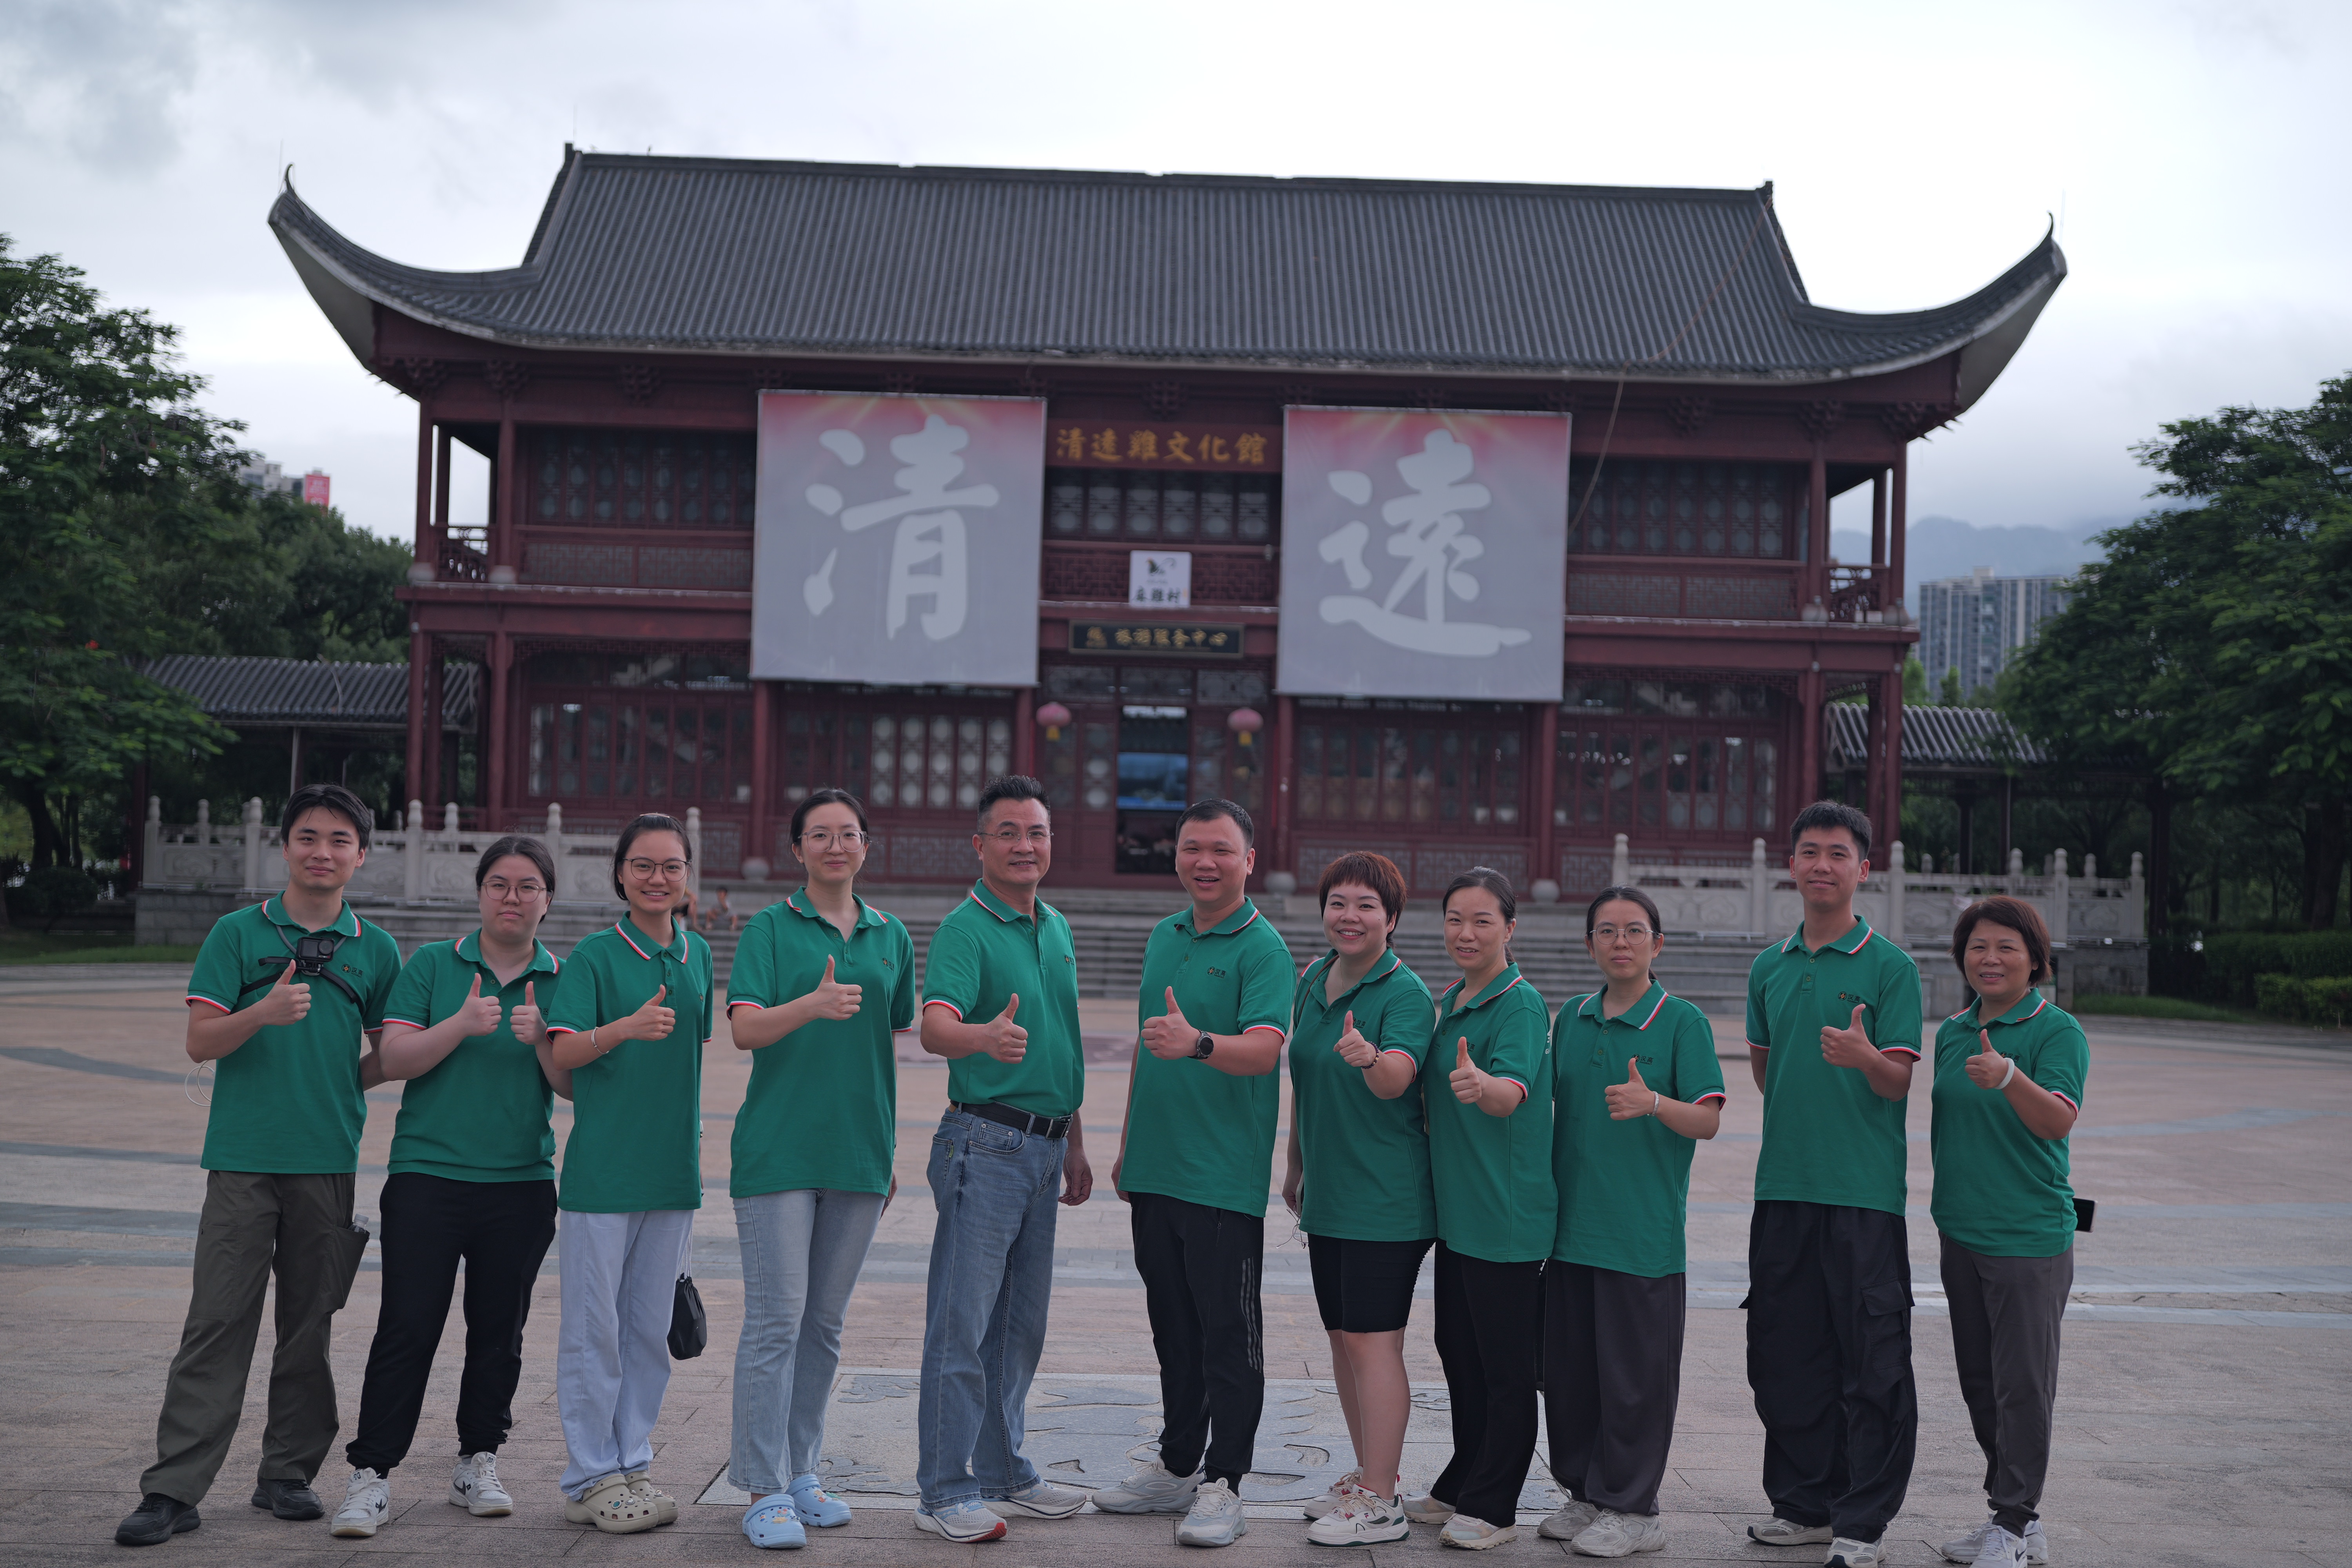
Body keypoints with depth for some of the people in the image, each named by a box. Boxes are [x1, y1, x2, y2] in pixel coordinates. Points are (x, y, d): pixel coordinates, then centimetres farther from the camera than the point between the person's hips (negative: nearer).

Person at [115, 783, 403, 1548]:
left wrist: (347, 1084, -3)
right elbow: (201, 1042, -4)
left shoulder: (377, 949, 9)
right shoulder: (238, 934, 3)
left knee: (309, 1327, 8)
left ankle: (288, 1473, 19)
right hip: (243, 1159, -2)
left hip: (330, 1164, 2)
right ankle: (173, 1489, 1)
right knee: (217, 1326, -4)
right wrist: (265, 1013, -21)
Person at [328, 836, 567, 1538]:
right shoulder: (432, 965, 3)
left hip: (523, 1183, 2)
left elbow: (573, 1085, 2)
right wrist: (462, 1025, -18)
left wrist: (541, 1038, -17)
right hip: (427, 1174, -2)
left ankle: (477, 1464, 23)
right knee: (406, 1328, -4)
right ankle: (370, 1474, 3)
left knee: (499, 1330, 10)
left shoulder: (563, 979, 6)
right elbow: (393, 1061, -4)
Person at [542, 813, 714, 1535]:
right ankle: (591, 1479, 11)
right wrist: (627, 1028, -33)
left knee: (650, 1328, 12)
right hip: (602, 1168, -5)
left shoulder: (698, 954, 9)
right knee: (595, 1328, 1)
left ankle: (631, 1464, 23)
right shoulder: (594, 954, -6)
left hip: (675, 1169, 5)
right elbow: (563, 1052, -15)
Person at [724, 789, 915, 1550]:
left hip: (860, 1153, 4)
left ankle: (800, 1470, 23)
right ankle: (765, 1490, 4)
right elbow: (745, 1029, -12)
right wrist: (815, 1004, -30)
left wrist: (893, 1147, 16)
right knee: (775, 1319, -4)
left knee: (825, 1323, 11)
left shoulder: (892, 936, 11)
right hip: (779, 1146, -4)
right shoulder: (772, 927, 0)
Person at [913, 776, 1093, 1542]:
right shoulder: (965, 929, -11)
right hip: (986, 1142, -8)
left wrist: (1075, 1144, 20)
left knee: (1021, 1324, 15)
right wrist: (985, 1036, -49)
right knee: (963, 1323, -3)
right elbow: (935, 1027, -28)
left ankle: (1003, 1473, 26)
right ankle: (946, 1491, 5)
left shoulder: (1056, 927, 13)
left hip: (1044, 1147, 8)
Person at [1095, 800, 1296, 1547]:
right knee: (1173, 1327, 16)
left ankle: (1222, 1485, 9)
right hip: (1156, 1171, 7)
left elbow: (1264, 1049, -23)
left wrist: (1197, 1043, -41)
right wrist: (1127, 1144, 19)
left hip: (1225, 1177, -7)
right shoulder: (1163, 937, 13)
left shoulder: (1263, 948, -9)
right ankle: (1176, 1466, 29)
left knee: (1228, 1333, 0)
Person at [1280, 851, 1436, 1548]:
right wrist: (1296, 1165, 22)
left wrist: (1369, 1057, -51)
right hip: (1328, 1196, 8)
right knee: (1342, 1336, 14)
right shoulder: (1312, 982, 9)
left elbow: (1396, 1079, -30)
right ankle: (1367, 1475, 27)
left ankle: (1380, 1503, 2)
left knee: (1373, 1340, -6)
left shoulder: (1406, 993, -13)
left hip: (1385, 1197, -8)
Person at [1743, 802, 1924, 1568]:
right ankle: (1804, 1503, 25)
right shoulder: (1770, 967, 11)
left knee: (1871, 1361, -1)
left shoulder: (1890, 966, -4)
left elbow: (1900, 1082, -9)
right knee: (1783, 1353, 11)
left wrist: (1865, 1058, -28)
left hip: (1865, 1189, -5)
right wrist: (1794, 1119, 7)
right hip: (1782, 1186, 5)